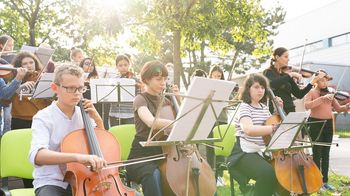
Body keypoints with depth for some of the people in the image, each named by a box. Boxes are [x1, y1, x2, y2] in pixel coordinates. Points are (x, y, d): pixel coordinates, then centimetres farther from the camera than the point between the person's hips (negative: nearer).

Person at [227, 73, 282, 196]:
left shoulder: (264, 108, 14)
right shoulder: (244, 107, -11)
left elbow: (273, 122, 27)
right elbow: (249, 129, -31)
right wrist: (275, 128, -39)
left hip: (261, 152, 8)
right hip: (244, 153, -8)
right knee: (267, 173, -33)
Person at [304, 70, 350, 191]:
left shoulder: (329, 93, 12)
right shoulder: (311, 92, -4)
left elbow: (338, 108, 7)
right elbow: (307, 105, -23)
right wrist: (322, 98, -30)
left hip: (328, 124, 6)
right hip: (316, 124, -5)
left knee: (326, 154, 9)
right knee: (317, 154, -1)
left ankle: (324, 181, 17)